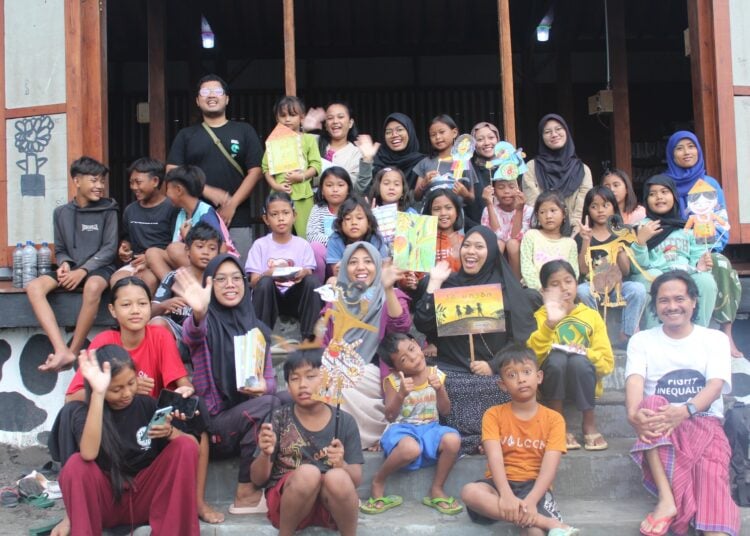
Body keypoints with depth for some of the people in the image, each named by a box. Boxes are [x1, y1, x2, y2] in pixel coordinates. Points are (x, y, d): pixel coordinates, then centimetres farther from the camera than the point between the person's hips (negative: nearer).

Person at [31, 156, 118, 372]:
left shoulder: (108, 210, 1)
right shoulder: (61, 213, 11)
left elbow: (109, 248, -5)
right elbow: (60, 249, 16)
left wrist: (83, 270, -16)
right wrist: (64, 264, -8)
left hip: (99, 268, -4)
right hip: (71, 269, 4)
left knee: (93, 286, -40)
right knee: (33, 287, -24)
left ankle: (74, 352, -28)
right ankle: (61, 350, -36)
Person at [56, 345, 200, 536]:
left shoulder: (147, 404, 0)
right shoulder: (84, 412, -7)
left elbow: (192, 444, -3)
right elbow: (89, 454, -31)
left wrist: (170, 432, -25)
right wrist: (98, 393, -35)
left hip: (145, 497, 3)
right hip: (107, 501, -2)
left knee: (187, 446, -19)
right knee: (76, 465, -30)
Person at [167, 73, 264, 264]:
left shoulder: (244, 131, 11)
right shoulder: (186, 135, 14)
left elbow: (255, 171, 4)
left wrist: (232, 205, -7)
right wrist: (209, 192, -9)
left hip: (237, 220, -1)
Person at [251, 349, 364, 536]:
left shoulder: (344, 422, -1)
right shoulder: (278, 420, -3)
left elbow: (356, 479, -3)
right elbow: (258, 479, -2)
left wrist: (341, 465, -25)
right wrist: (265, 454, -24)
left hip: (331, 505, 1)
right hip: (286, 502, -1)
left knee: (337, 477, -32)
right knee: (308, 473, -32)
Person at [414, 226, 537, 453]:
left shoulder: (508, 289, 7)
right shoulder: (448, 284, 12)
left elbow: (524, 337, 0)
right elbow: (422, 325, -1)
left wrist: (494, 366, -11)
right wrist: (433, 284, -3)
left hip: (497, 374, -1)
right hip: (452, 371, 2)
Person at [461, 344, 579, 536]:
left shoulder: (553, 419, 2)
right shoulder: (493, 415, 4)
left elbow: (549, 466, -11)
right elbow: (495, 458, -13)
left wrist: (531, 500, -29)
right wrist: (506, 495, -31)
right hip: (501, 485, 4)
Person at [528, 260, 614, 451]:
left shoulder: (592, 316, 5)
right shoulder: (541, 315, 1)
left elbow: (607, 363, 0)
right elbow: (531, 354, -18)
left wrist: (585, 353, -20)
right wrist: (550, 323, -33)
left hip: (583, 382, 1)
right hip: (551, 381, 0)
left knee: (578, 360, -32)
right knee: (557, 356, -33)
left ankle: (589, 424, -17)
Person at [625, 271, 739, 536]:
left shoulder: (715, 339, 9)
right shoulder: (642, 340, 9)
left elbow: (716, 385, -8)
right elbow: (635, 380, -9)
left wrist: (685, 410, -31)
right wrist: (633, 412, -34)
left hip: (705, 422, -1)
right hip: (661, 428, 1)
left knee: (711, 472, -31)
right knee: (653, 403, -34)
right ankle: (666, 498, -38)